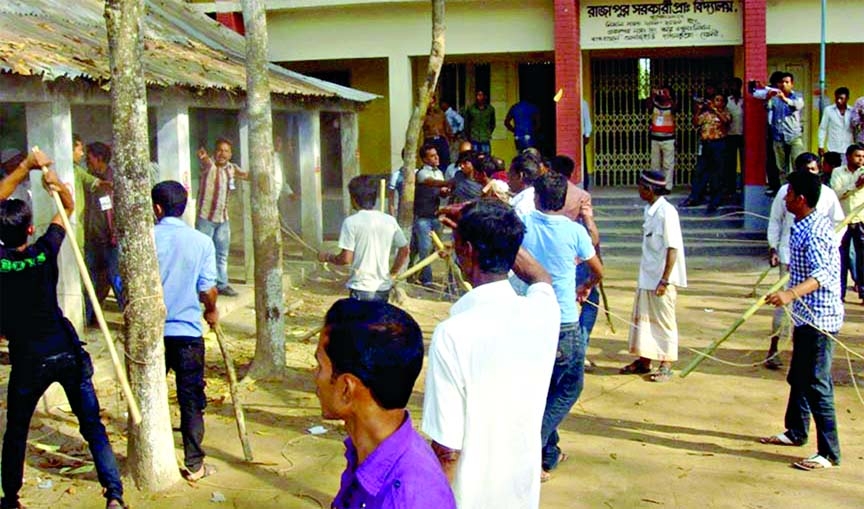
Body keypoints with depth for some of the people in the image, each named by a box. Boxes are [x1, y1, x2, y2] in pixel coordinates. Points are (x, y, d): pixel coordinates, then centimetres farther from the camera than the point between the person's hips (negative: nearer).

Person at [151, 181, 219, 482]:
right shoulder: (201, 241, -6)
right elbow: (208, 289, -4)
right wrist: (211, 311, 17)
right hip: (188, 332, -1)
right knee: (191, 400, 7)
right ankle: (194, 465, 11)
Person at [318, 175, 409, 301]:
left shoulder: (351, 222, -11)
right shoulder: (389, 220, 3)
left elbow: (346, 258, -13)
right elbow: (404, 251, 10)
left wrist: (327, 257, 5)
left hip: (361, 288, -5)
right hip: (383, 288, 5)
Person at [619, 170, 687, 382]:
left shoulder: (666, 212, -17)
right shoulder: (650, 210, 8)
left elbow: (672, 248, -19)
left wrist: (665, 280, -20)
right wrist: (645, 275, 17)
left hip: (662, 278, -8)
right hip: (647, 277, 8)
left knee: (664, 321, 2)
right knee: (643, 317, 14)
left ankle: (666, 366, 12)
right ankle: (644, 361, 26)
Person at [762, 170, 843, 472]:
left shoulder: (813, 232, -22)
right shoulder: (806, 226, 11)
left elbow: (823, 273, -37)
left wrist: (792, 293, -51)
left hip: (819, 319, -11)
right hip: (807, 317, 11)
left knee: (816, 384, -7)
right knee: (798, 378, 22)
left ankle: (829, 453, -1)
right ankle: (796, 432, 38)